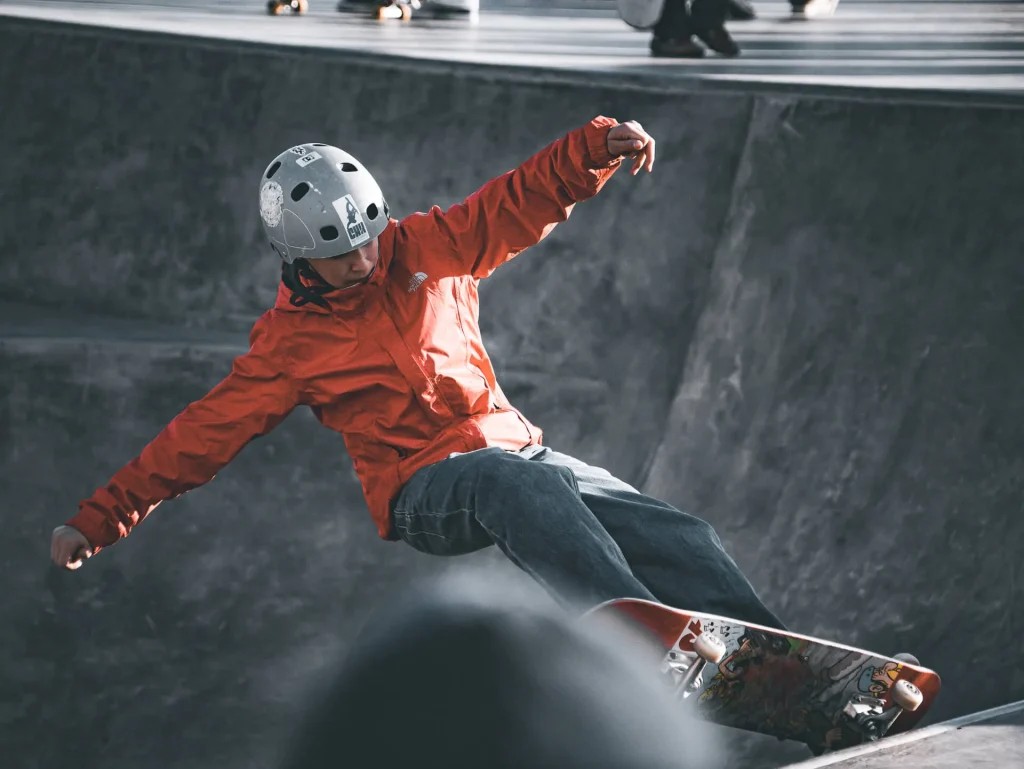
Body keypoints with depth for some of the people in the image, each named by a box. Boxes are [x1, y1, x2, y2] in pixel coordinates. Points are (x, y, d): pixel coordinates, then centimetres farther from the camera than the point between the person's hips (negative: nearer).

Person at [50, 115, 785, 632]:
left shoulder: (426, 251, 8)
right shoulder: (290, 343, 1)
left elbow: (520, 203, 0)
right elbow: (206, 431, 3)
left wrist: (598, 146, -19)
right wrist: (101, 517, 0)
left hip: (515, 449, 6)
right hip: (423, 488, -6)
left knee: (675, 535, -12)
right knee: (524, 487, -39)